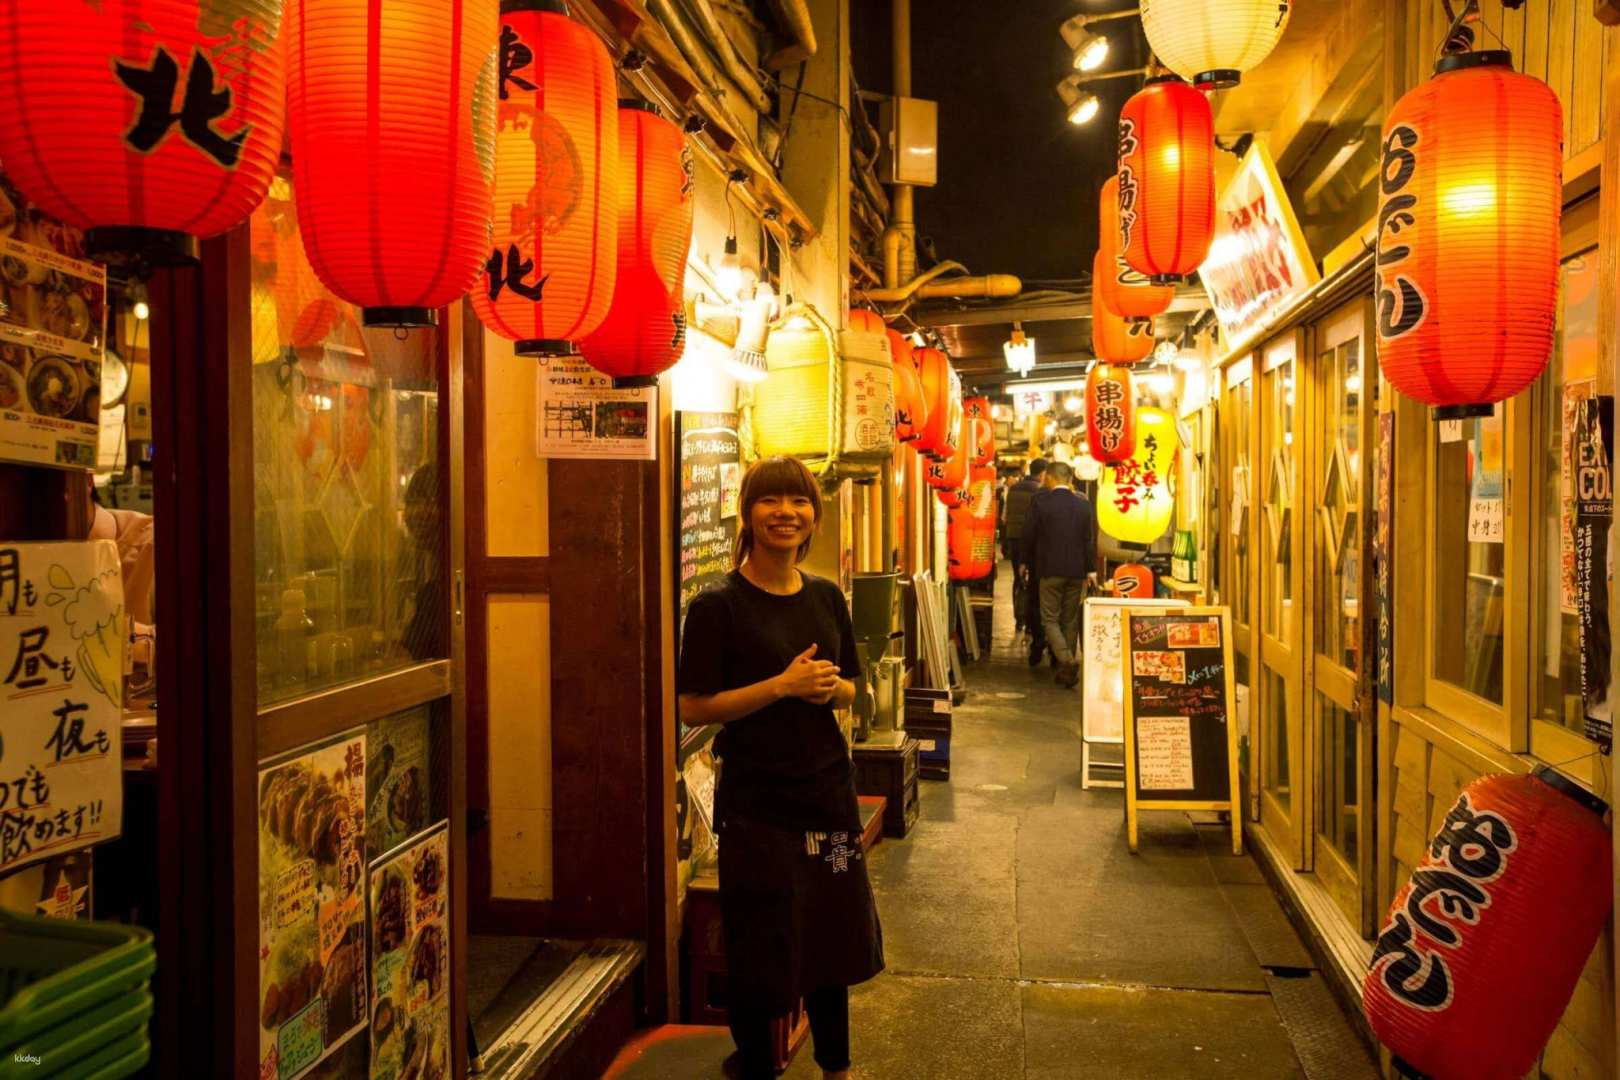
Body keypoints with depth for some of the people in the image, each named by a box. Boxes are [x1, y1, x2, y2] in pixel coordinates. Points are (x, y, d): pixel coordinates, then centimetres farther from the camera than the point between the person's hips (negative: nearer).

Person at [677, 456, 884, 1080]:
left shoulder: (826, 598, 6)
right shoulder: (719, 606, -11)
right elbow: (694, 708, -13)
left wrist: (829, 687, -9)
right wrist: (783, 685, -20)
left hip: (828, 789, 5)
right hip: (755, 800, -5)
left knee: (833, 938, 17)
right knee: (760, 952, 7)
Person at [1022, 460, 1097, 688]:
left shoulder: (1040, 502, -9)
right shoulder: (1084, 504, 1)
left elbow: (1028, 535, -4)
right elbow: (1089, 541, 4)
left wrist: (1027, 562, 11)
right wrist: (1090, 570, 12)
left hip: (1050, 569, -3)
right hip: (1076, 571, 4)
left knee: (1050, 619, 4)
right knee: (1070, 621, 13)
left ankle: (1066, 659, -18)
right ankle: (1066, 672, 16)